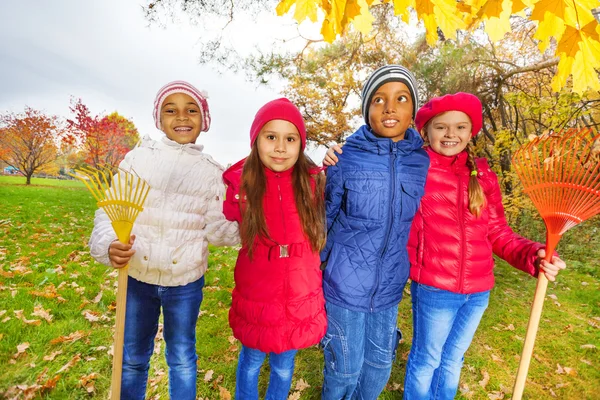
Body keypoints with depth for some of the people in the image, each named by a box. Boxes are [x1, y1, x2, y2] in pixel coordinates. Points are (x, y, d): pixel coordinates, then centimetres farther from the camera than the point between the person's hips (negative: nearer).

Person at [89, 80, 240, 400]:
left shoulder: (211, 172, -4)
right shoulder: (138, 157, -5)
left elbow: (216, 229, -5)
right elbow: (110, 209, -5)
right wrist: (108, 245, -23)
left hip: (186, 283, 0)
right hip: (136, 278, 1)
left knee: (182, 359, 19)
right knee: (132, 359, 21)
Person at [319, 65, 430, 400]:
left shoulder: (423, 162, -5)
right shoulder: (345, 158, -13)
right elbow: (325, 217, -3)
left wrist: (411, 271, 12)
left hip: (390, 285, 3)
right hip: (345, 283, -3)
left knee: (380, 364, 22)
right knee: (345, 368, 14)